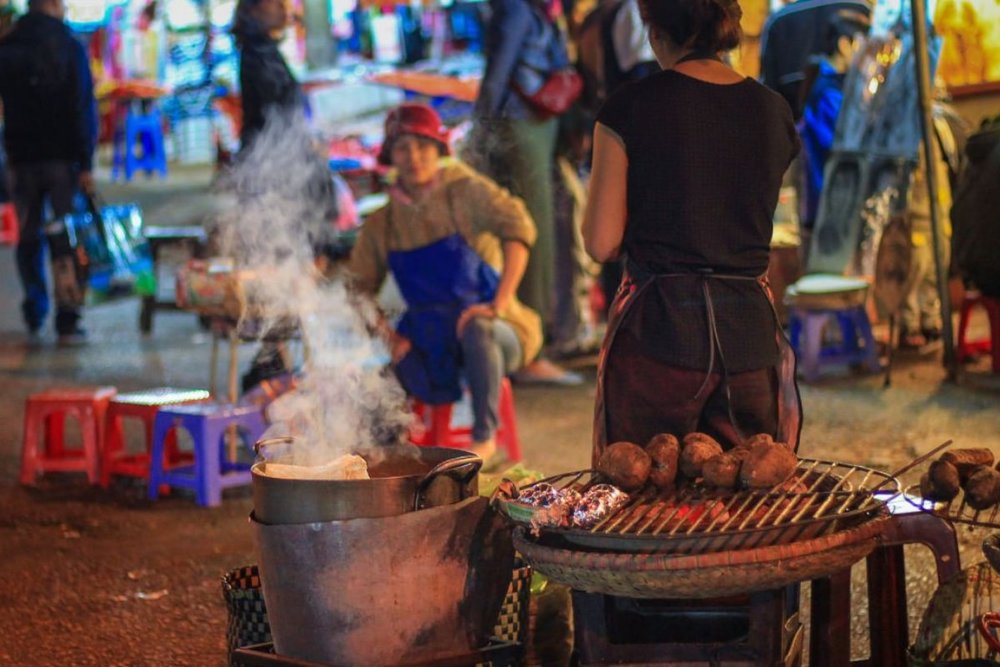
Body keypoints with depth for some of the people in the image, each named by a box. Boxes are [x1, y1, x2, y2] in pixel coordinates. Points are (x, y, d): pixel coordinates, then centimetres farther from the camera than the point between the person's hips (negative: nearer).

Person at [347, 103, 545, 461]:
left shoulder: (463, 191, -8)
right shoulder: (382, 225, 4)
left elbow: (518, 227, -21)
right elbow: (358, 288, 8)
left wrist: (499, 304, -30)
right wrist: (385, 335, -10)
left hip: (498, 336, -4)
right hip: (432, 347, 4)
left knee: (476, 329, -39)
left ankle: (484, 436, -25)